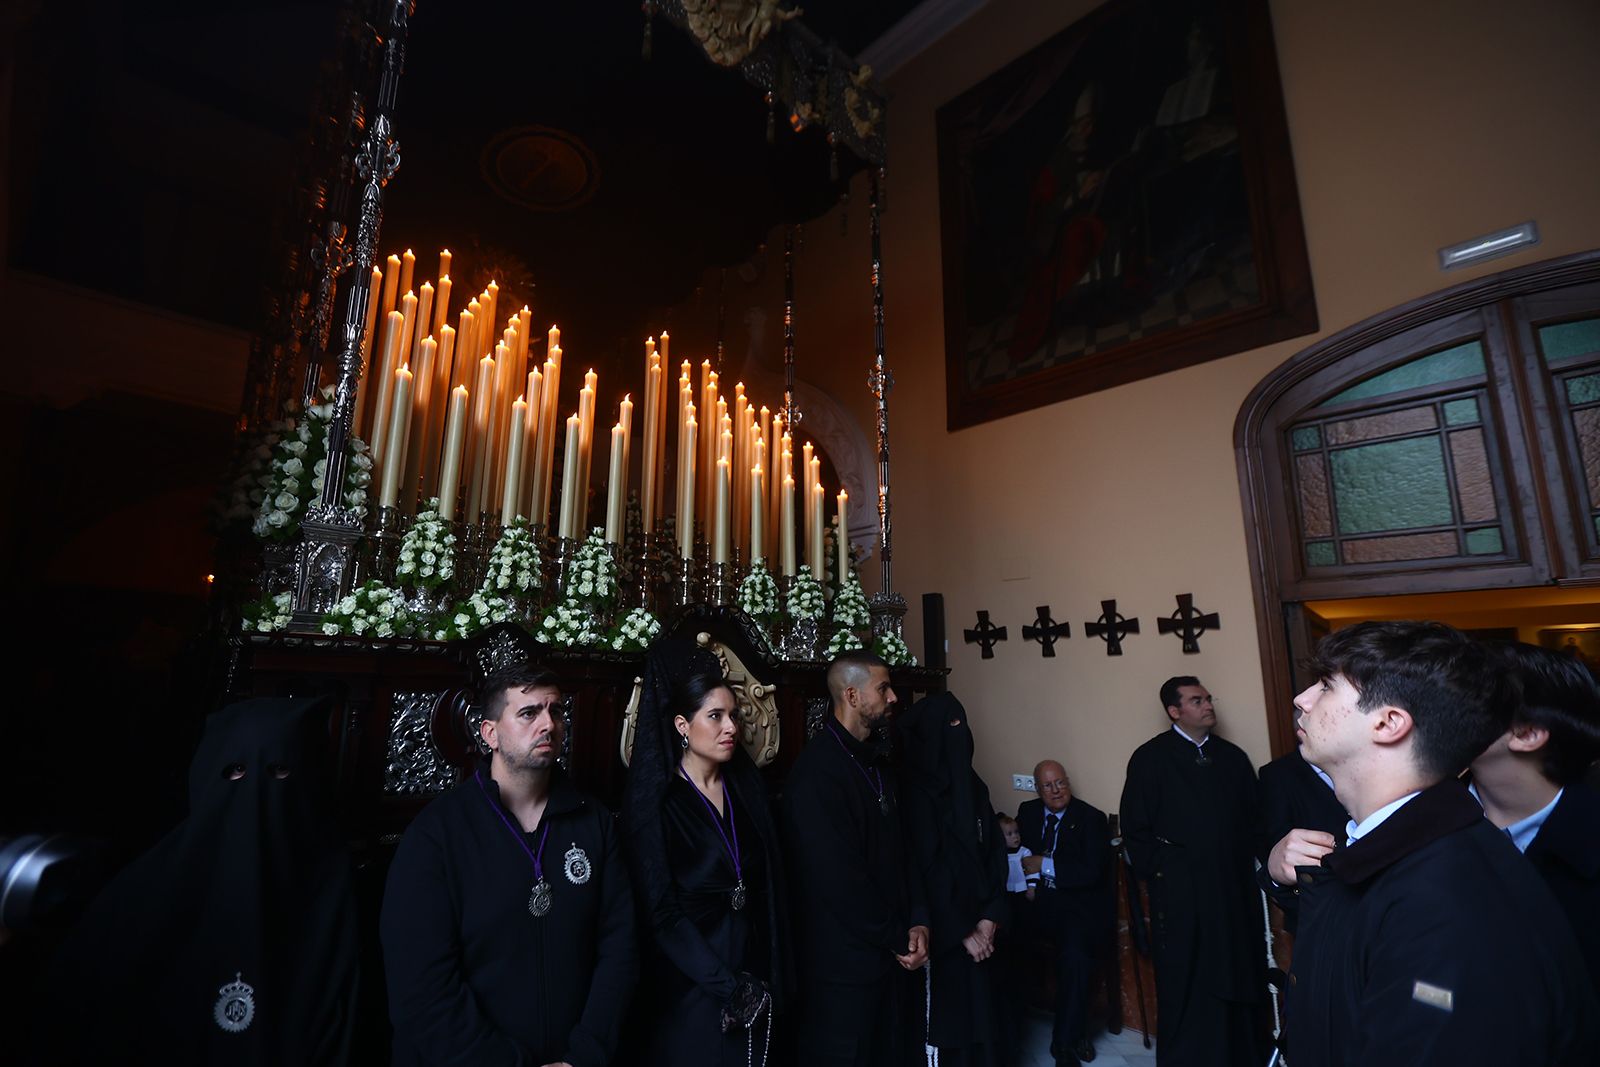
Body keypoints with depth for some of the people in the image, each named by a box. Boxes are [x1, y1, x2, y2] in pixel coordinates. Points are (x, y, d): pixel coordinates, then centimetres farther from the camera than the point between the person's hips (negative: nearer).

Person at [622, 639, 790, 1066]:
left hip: (753, 967, 5)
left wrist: (770, 981, 1)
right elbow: (660, 911, -16)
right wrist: (729, 987, -15)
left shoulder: (747, 784, 1)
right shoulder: (654, 801, -14)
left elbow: (768, 886, 5)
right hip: (689, 985, -5)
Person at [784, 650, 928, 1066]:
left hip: (890, 951, 8)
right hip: (843, 958, -8)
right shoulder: (817, 770, -22)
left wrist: (917, 921, -4)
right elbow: (838, 878, -24)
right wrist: (897, 938, -13)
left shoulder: (877, 763, 8)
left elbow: (900, 849, 9)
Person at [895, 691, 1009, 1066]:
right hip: (943, 930, -6)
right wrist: (962, 932, -13)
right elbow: (926, 871, -17)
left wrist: (990, 917, -4)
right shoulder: (916, 793, -16)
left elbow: (994, 853, 5)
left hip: (981, 923, 6)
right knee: (949, 1013, 6)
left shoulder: (973, 786, 4)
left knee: (983, 1011, 13)